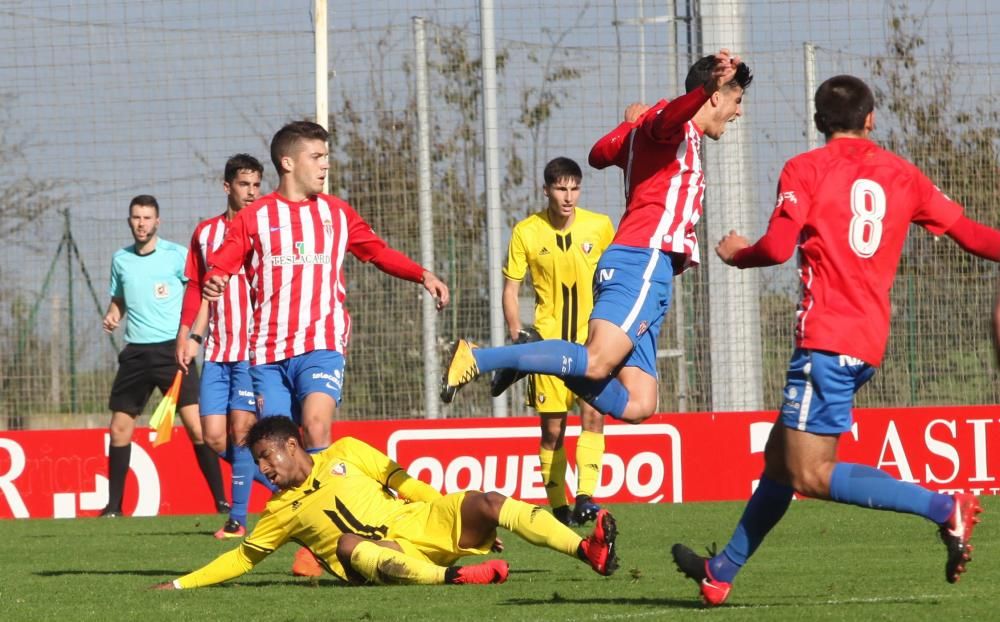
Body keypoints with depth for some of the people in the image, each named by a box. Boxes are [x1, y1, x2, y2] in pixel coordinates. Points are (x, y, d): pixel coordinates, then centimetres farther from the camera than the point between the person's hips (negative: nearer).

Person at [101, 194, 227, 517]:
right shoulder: (121, 259, 10)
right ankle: (114, 505, 16)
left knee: (196, 424, -13)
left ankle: (222, 501, -8)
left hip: (171, 348, -4)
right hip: (135, 353, 4)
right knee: (120, 428, 5)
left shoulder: (177, 255, -3)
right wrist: (111, 317, 2)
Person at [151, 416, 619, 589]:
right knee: (346, 542, -36)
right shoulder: (282, 512, 15)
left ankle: (588, 550, -39)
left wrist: (473, 519, 10)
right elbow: (242, 558, 20)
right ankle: (450, 575, -60)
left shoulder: (345, 454, 13)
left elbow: (404, 482, 12)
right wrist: (181, 584, 13)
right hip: (379, 557, -1)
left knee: (484, 502, -23)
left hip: (420, 524, 1)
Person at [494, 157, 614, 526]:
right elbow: (510, 288, 3)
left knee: (593, 414, -18)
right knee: (552, 429, 0)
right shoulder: (526, 232, -3)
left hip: (592, 340, 0)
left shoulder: (600, 227, 0)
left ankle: (585, 497, -20)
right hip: (548, 340, 0)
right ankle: (558, 507, 9)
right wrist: (517, 335, -9)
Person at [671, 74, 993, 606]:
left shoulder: (806, 169, -2)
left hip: (827, 338, -8)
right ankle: (723, 571, 27)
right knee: (780, 457, 17)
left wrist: (737, 254, 10)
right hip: (870, 338, 8)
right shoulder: (900, 174, 12)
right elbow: (969, 233, 11)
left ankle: (944, 508, -23)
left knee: (811, 475, -12)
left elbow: (777, 248, -11)